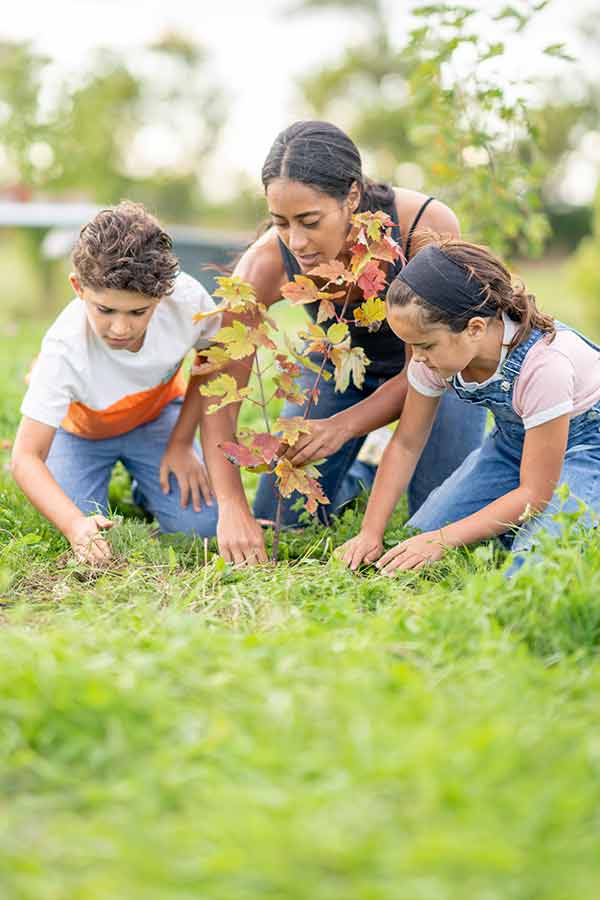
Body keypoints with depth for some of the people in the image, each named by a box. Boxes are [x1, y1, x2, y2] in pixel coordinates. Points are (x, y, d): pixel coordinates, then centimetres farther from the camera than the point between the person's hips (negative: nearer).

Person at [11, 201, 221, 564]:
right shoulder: (64, 350, -40)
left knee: (201, 524, -16)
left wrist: (182, 443, -8)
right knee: (87, 539, -18)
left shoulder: (187, 298, -34)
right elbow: (26, 458, -38)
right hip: (80, 426, -1)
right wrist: (75, 524, -54)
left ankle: (147, 487, 17)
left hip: (156, 412, 1)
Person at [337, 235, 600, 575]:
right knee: (414, 543, -7)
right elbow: (406, 443, -5)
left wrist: (441, 540, -30)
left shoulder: (543, 363, -37)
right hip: (514, 439, 6)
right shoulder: (438, 351, -20)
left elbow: (534, 492, -28)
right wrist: (371, 533, -13)